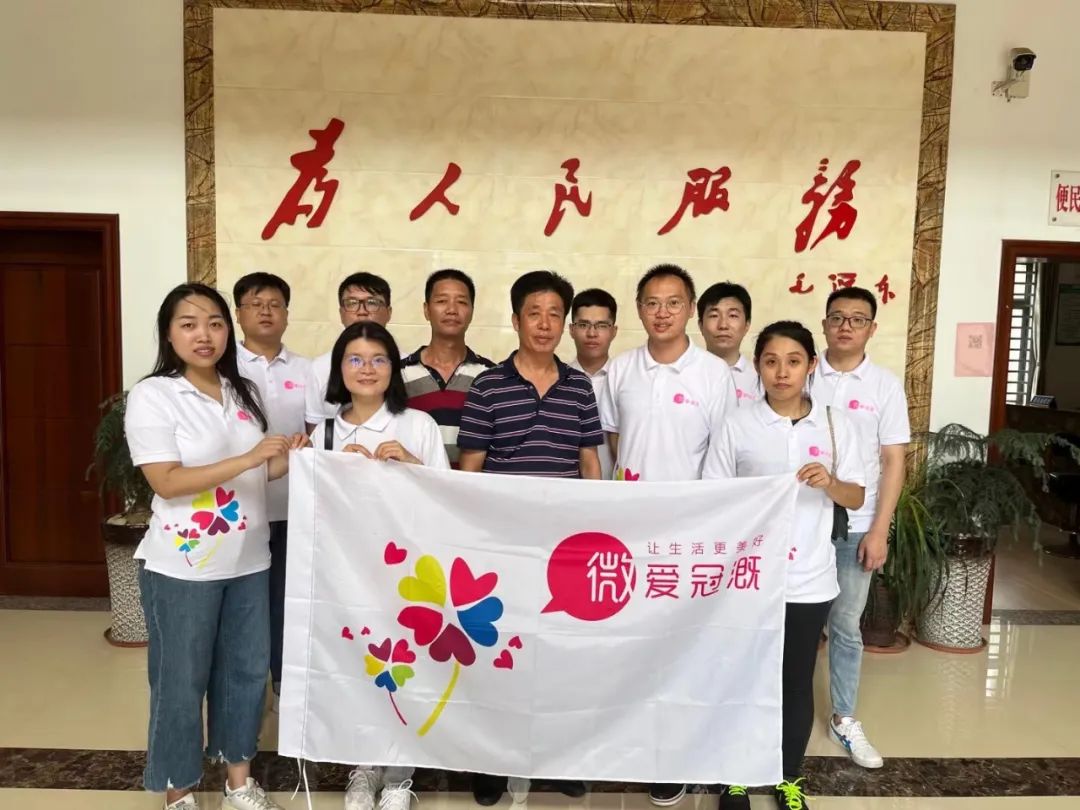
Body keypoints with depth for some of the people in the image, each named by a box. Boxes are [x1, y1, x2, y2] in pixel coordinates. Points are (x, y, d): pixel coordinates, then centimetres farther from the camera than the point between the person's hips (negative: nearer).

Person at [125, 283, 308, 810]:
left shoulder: (243, 392, 6)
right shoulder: (152, 395, -12)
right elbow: (166, 483, -19)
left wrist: (288, 458, -8)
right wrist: (248, 458, -26)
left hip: (249, 560, 6)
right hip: (182, 566, -5)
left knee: (247, 670, 15)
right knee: (182, 680, 9)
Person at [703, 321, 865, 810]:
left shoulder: (835, 424, 0)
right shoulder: (739, 425, -4)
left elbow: (856, 498, 5)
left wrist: (829, 483, -16)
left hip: (809, 579, 1)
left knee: (797, 681, 15)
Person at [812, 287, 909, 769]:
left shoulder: (886, 386, 0)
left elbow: (893, 462, -1)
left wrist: (879, 531, -6)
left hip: (854, 526, 0)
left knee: (845, 625, 11)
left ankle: (844, 719, 26)